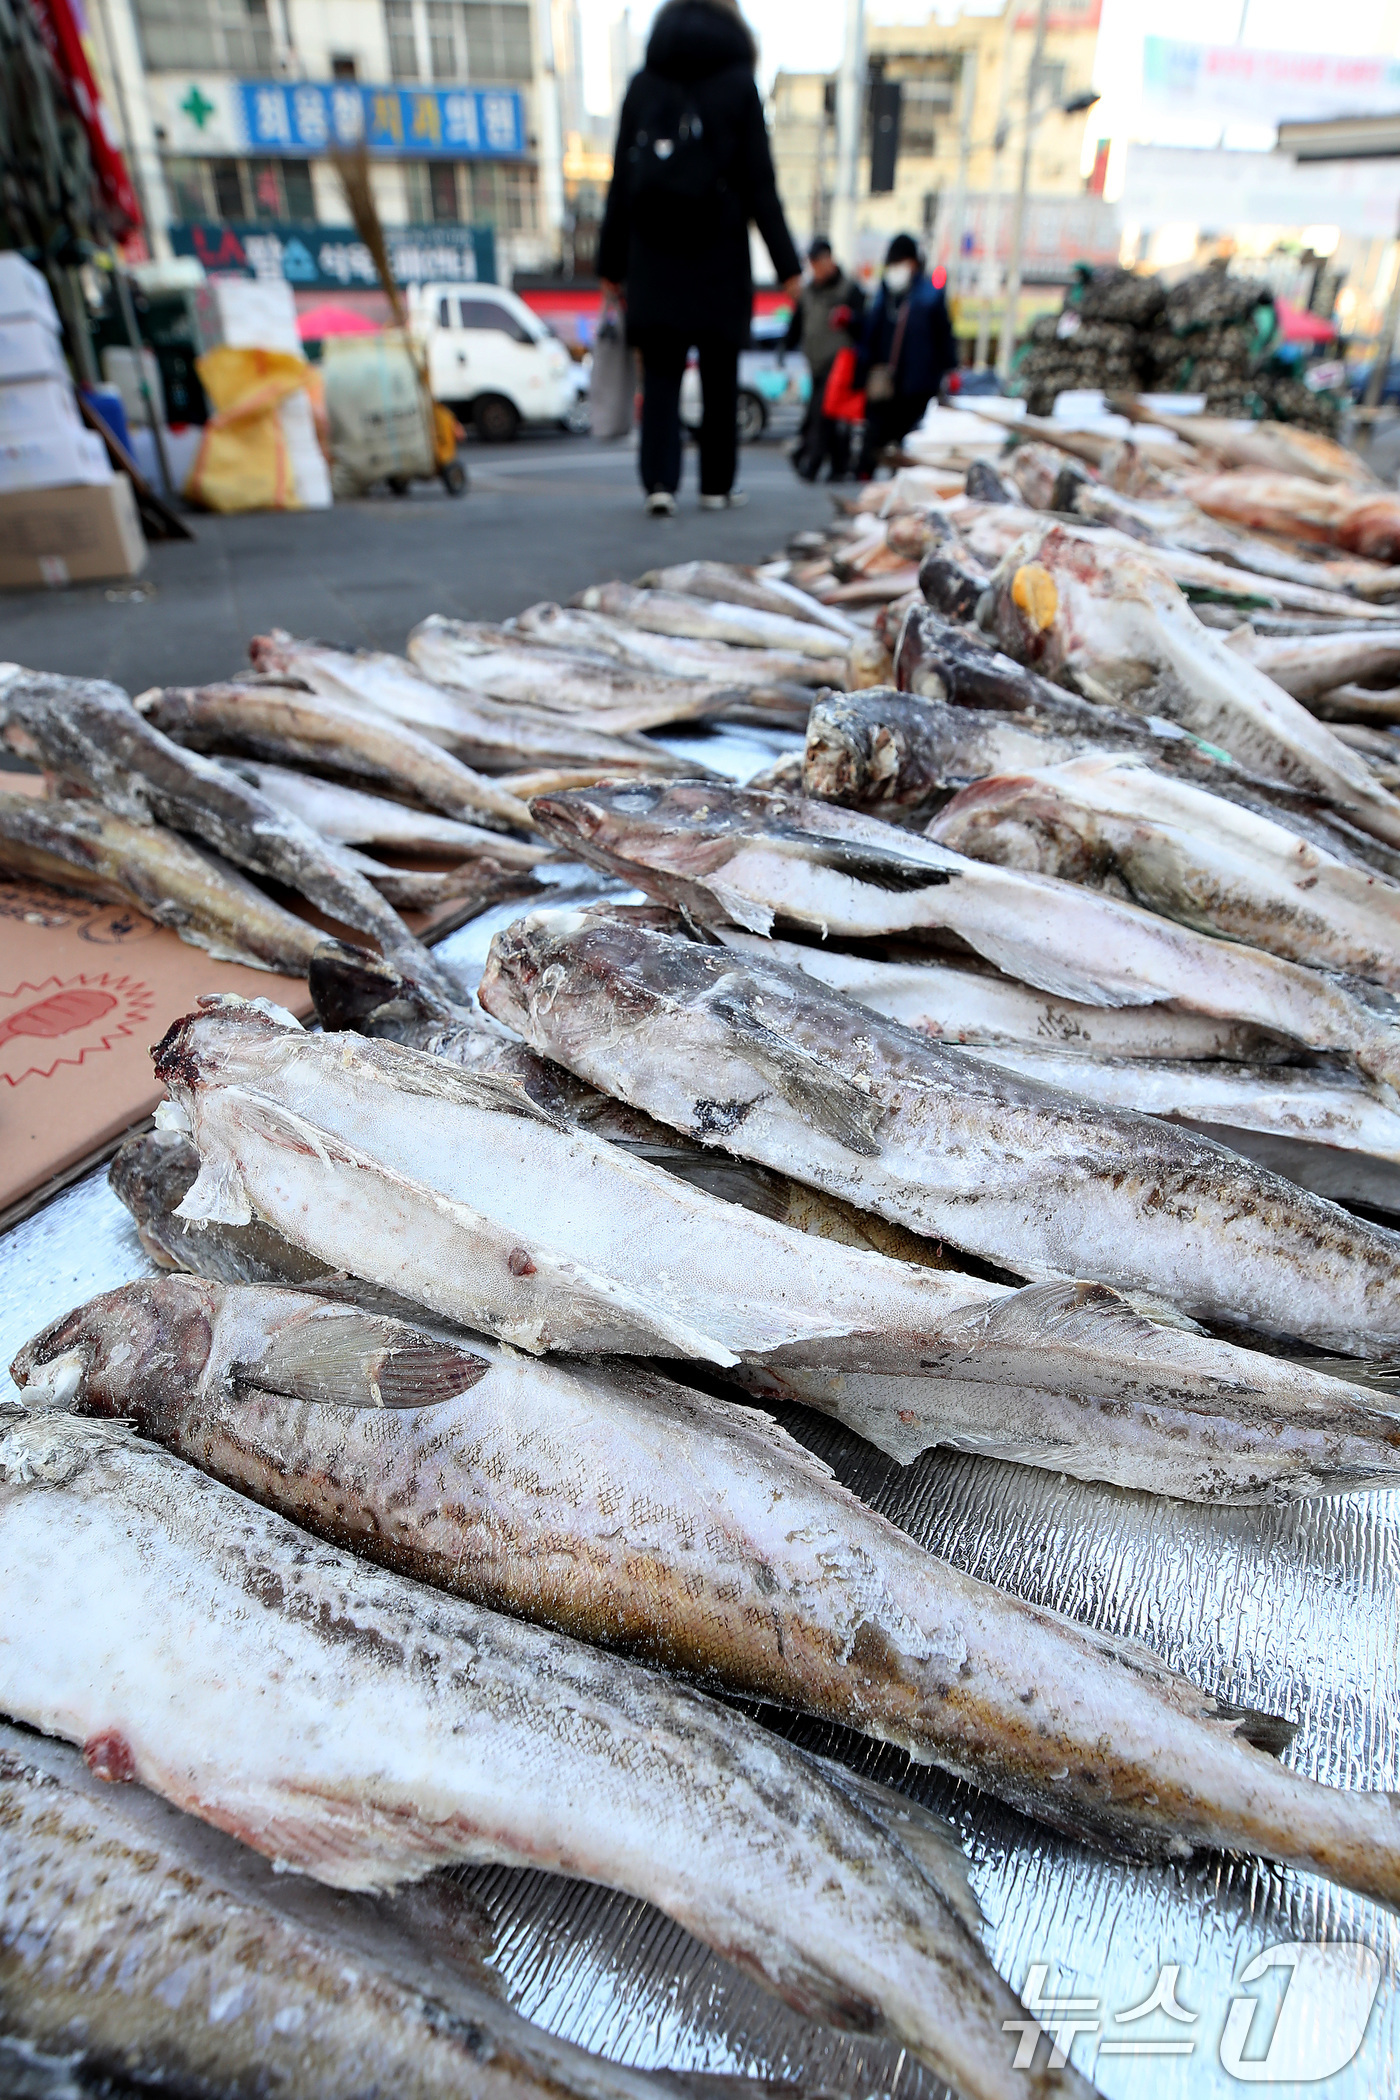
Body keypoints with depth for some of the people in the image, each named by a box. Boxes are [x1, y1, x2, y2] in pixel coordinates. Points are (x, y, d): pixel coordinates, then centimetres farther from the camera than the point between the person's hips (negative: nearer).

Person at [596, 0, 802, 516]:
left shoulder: (643, 85, 9)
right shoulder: (737, 82, 2)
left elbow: (621, 181, 7)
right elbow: (759, 183, -2)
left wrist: (611, 262, 12)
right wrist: (787, 264, 0)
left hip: (653, 254, 2)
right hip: (719, 257, -2)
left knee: (660, 376, 2)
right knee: (720, 380, 8)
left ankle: (659, 481, -15)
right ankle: (716, 485, 11)